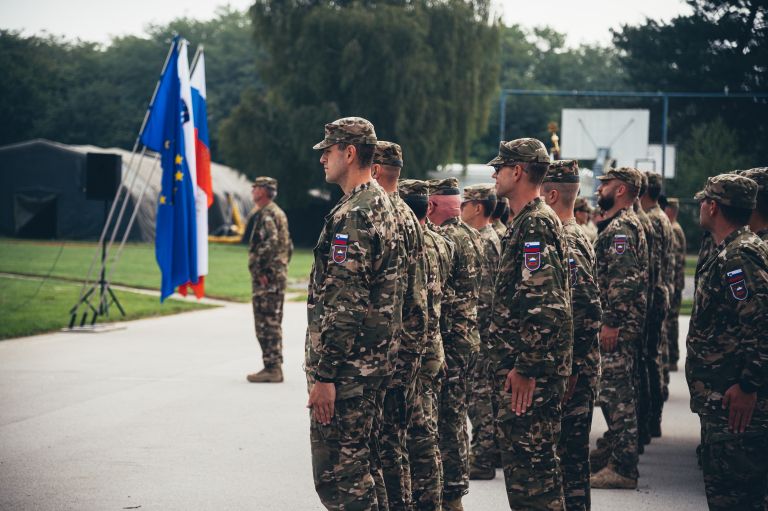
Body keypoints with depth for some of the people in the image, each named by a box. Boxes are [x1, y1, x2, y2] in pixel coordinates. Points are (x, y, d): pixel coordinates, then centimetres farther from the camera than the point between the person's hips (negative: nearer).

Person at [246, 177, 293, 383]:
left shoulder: (267, 215, -13)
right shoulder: (278, 213, 20)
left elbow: (269, 243, -26)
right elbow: (288, 245, 24)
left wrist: (259, 270, -21)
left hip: (267, 278, -10)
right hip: (279, 274, 10)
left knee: (266, 323, -9)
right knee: (273, 323, 13)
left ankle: (271, 368, -10)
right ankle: (274, 366, 17)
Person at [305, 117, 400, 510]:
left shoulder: (352, 216, -17)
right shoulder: (381, 205, 15)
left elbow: (344, 304, -23)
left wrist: (325, 375, -21)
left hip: (346, 369, -10)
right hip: (373, 361, 10)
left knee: (337, 474, -6)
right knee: (357, 468, 17)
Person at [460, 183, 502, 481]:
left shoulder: (482, 242, -16)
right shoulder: (490, 237, 17)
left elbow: (483, 294, -22)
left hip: (478, 331, -11)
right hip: (485, 330, 11)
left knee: (478, 392, -8)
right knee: (487, 392, 15)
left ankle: (482, 460, -6)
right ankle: (491, 451, 22)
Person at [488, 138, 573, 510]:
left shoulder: (535, 224, -15)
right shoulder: (529, 221, 18)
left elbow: (544, 305, -24)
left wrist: (525, 368, -23)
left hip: (530, 370, -11)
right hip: (527, 366, 11)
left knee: (528, 459, -8)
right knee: (530, 458, 15)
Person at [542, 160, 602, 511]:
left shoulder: (567, 243, -16)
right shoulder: (574, 236, 15)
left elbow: (587, 312, -23)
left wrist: (570, 370, -21)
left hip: (570, 370, -10)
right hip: (567, 366, 10)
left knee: (569, 452, -4)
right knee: (569, 451, 15)